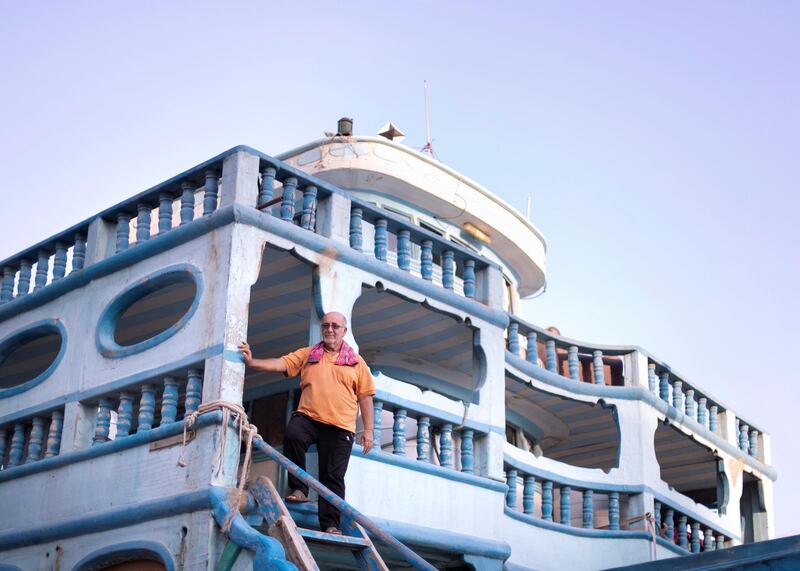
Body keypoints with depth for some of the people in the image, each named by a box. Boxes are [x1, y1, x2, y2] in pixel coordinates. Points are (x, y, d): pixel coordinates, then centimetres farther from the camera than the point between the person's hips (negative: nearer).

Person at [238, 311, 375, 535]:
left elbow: (365, 396, 10)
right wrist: (252, 362, -15)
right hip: (308, 416, 0)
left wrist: (368, 430, 4)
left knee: (333, 476, -3)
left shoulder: (356, 361, 13)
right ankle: (299, 488, -15)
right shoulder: (307, 354, 14)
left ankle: (330, 524, 5)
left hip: (340, 426, 0)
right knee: (292, 435, -32)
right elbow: (281, 364, 1)